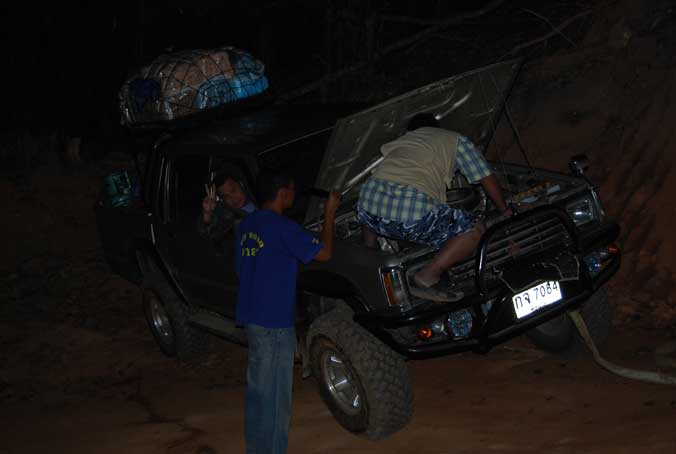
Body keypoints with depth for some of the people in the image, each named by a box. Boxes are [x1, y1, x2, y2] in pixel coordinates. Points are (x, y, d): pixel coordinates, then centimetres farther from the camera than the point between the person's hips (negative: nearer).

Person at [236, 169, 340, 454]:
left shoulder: (246, 225, 9)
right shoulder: (282, 228, -17)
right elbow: (323, 253, -11)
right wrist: (329, 215, -1)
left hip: (250, 317, 9)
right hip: (274, 323, -9)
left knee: (258, 388, 18)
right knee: (274, 396, 0)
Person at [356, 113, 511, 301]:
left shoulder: (399, 142, 35)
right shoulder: (455, 140, 24)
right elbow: (488, 180, 28)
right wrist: (505, 210, 43)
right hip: (414, 212, -6)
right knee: (476, 230, 9)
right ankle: (427, 277, -6)